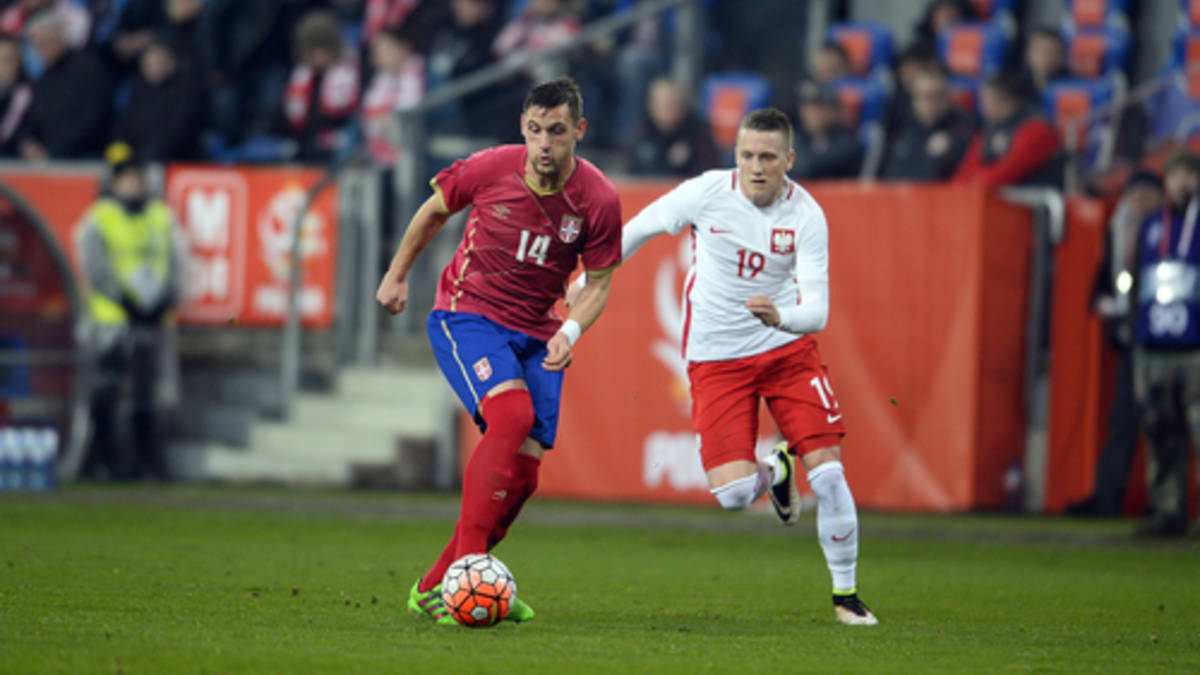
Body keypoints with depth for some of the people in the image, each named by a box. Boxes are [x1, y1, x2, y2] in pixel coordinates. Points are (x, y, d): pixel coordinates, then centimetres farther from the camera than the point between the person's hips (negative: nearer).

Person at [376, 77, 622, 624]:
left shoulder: (598, 201, -11)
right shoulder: (490, 169, -14)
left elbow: (599, 282, 1)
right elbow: (435, 210, 6)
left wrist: (569, 331, -18)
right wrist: (397, 274, 15)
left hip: (536, 332, 4)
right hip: (466, 314, -4)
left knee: (523, 469, -6)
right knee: (512, 412, -29)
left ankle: (436, 588, 6)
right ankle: (465, 565, -28)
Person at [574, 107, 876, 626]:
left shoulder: (806, 214, -12)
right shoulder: (706, 193, -13)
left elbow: (816, 310, -18)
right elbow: (637, 230, 4)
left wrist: (781, 317, -39)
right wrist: (589, 281, 10)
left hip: (787, 346, 1)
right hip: (717, 358, 0)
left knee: (827, 470, -12)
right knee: (733, 494, -14)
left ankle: (845, 594, 7)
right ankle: (774, 473, 24)